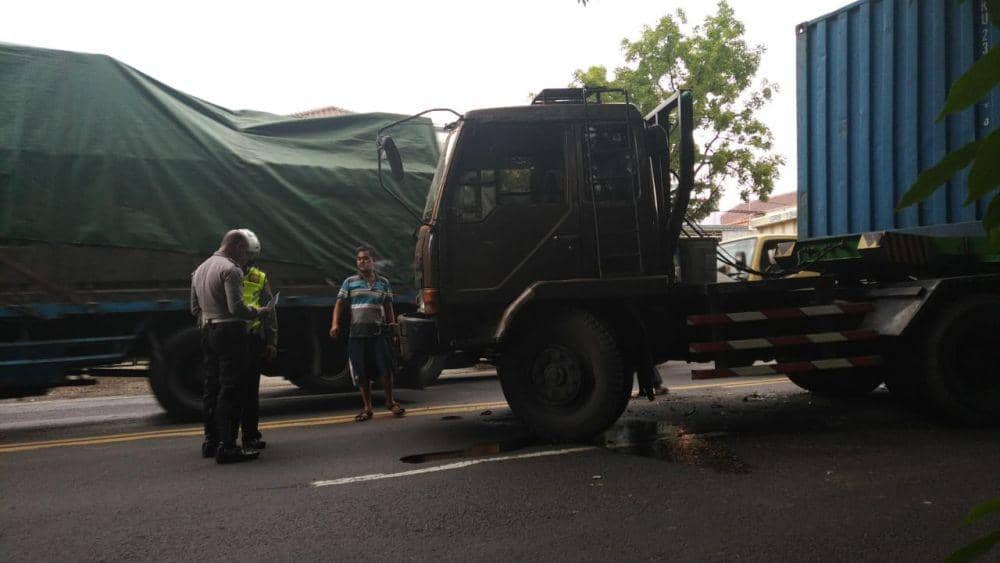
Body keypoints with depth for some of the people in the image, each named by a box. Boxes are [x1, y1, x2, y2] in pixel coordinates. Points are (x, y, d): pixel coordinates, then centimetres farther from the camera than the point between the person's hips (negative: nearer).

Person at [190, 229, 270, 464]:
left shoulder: (200, 269, 18)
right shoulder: (230, 269, -12)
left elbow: (195, 308, 22)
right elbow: (237, 308, -19)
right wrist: (259, 312, -4)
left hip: (207, 332, 9)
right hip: (229, 332, -9)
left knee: (212, 387, 14)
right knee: (230, 389, -8)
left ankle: (210, 441, 20)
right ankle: (226, 447, -9)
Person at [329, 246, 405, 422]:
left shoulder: (383, 283, 11)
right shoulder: (350, 282, 7)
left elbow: (388, 307, 15)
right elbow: (340, 304, 4)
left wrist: (392, 324, 5)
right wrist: (335, 324, -9)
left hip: (378, 333, 0)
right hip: (356, 334, 0)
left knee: (385, 368, -4)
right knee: (361, 373, 4)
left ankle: (390, 402, 16)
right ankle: (367, 408, 16)